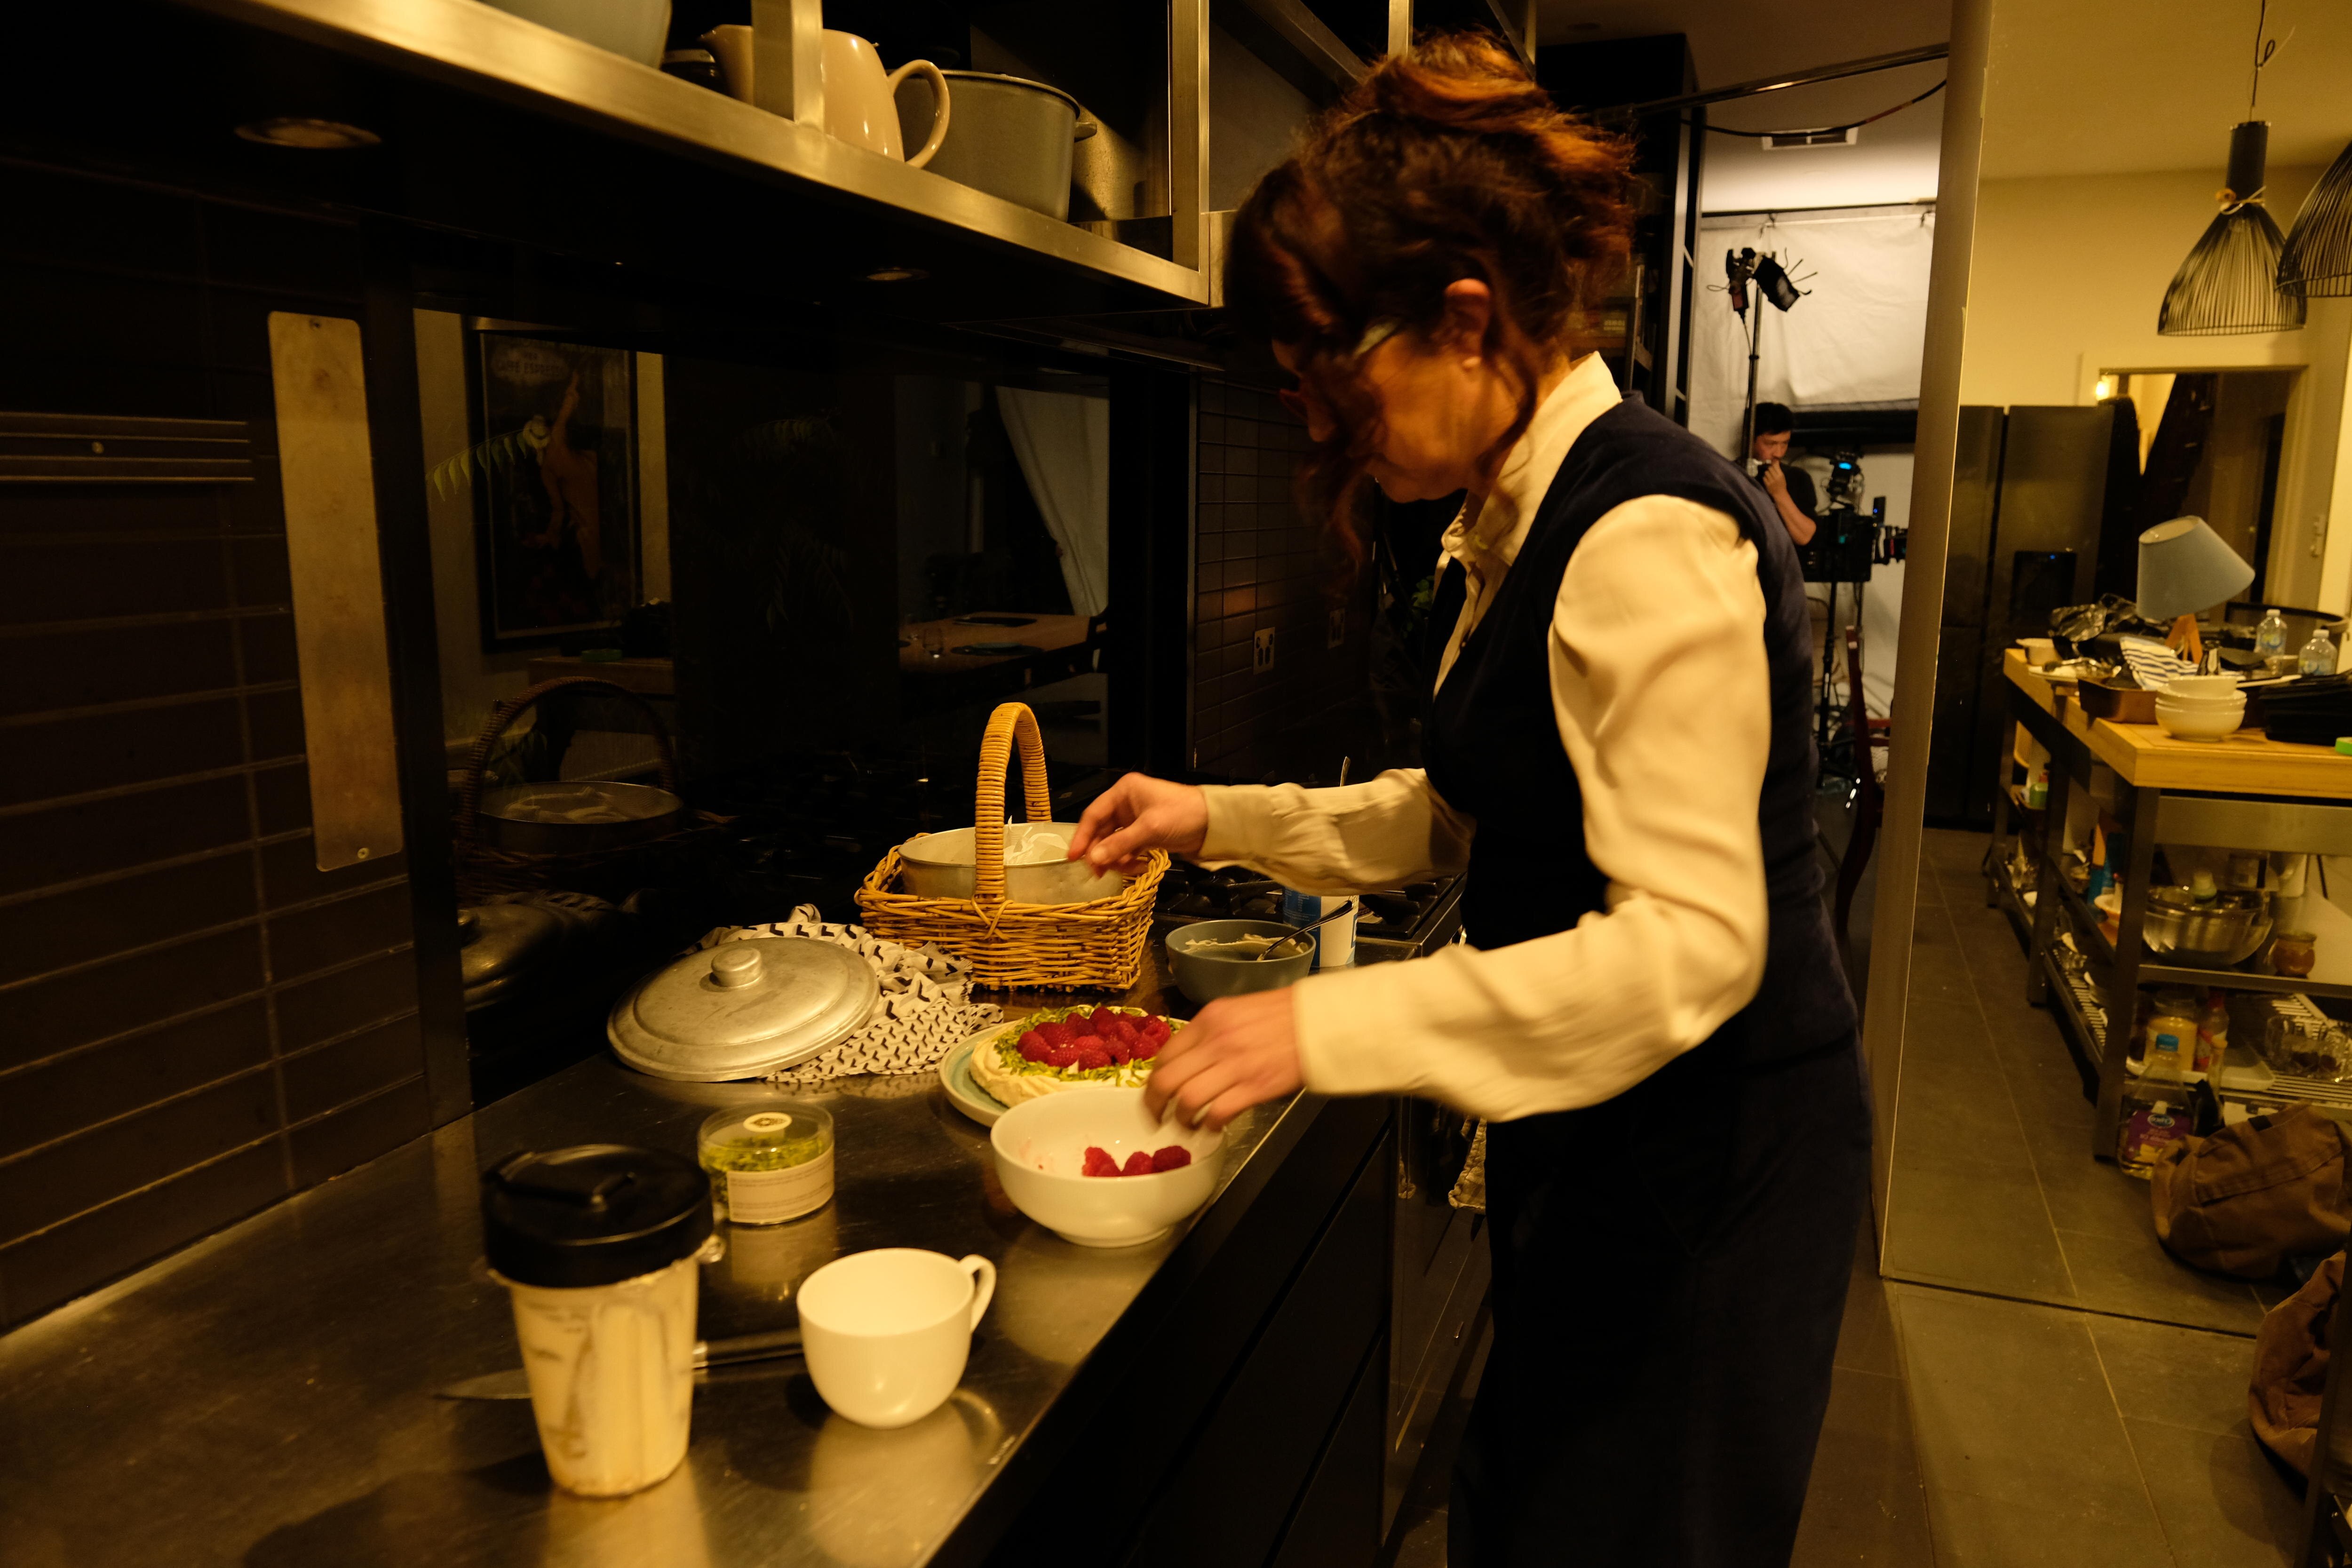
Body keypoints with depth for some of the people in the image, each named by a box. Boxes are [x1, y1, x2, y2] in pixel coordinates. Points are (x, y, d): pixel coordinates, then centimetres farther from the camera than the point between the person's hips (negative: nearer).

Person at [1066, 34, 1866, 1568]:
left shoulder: (1645, 537, -25)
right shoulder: (1516, 528, 6)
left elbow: (1690, 943, -30)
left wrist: (1328, 1027, -29)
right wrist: (1227, 818, 5)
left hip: (1705, 1152, -9)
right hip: (1601, 1136, 9)